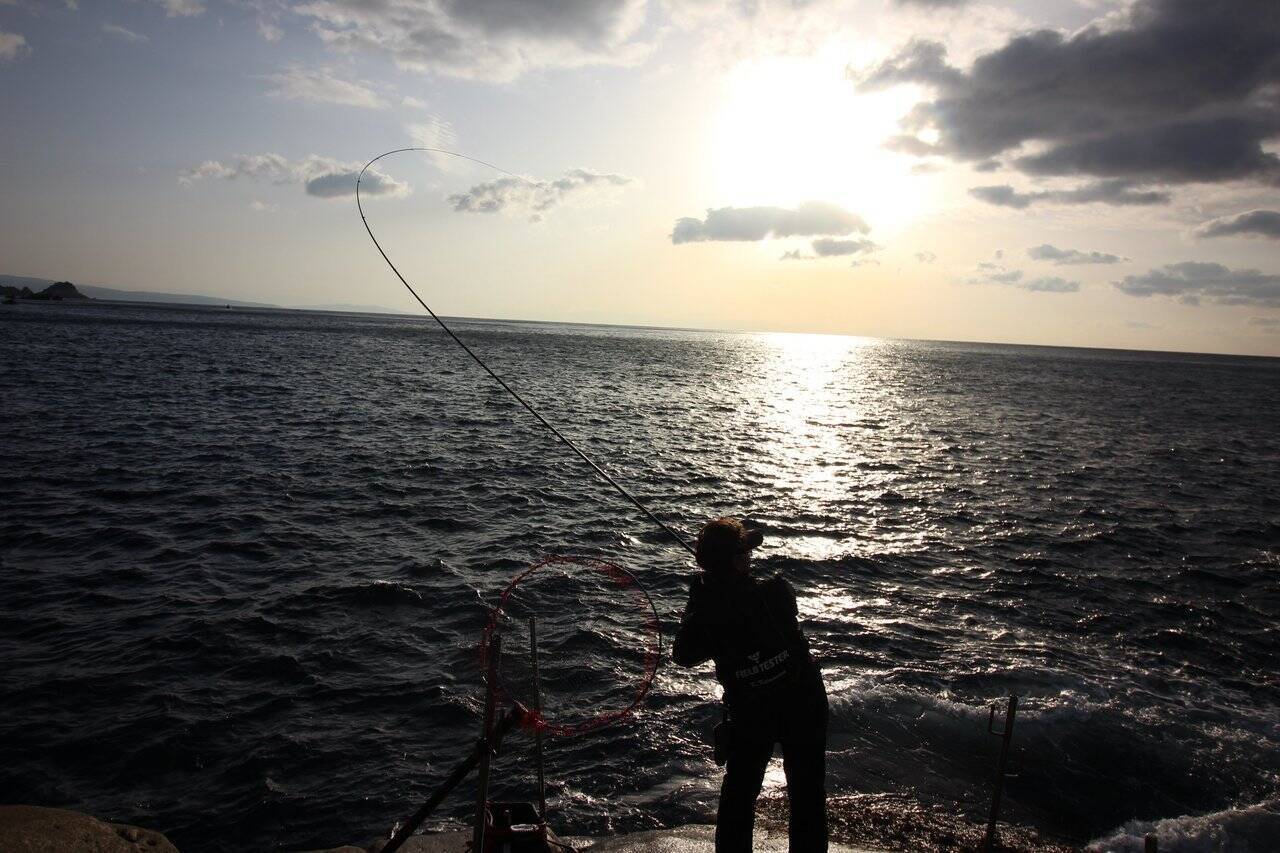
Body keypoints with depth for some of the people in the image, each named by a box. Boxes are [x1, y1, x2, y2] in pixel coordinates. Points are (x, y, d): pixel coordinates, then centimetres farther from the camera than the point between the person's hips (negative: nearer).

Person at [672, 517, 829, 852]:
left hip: (750, 714, 0)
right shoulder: (776, 592, -23)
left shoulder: (703, 618, -22)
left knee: (738, 796, 20)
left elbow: (683, 656, -2)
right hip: (804, 704, 0)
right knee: (808, 793, 18)